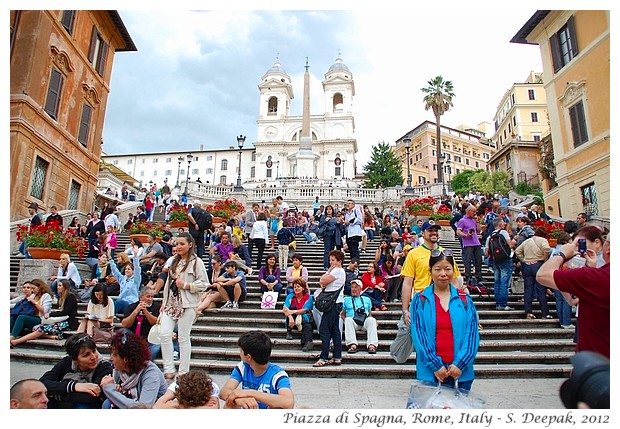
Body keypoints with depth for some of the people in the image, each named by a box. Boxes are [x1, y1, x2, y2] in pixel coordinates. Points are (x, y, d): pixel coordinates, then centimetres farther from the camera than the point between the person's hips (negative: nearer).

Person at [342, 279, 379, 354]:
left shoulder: (367, 299, 28)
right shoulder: (346, 299, 23)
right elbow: (342, 314, 18)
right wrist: (345, 320, -4)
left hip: (365, 322, 1)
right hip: (353, 322, -1)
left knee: (372, 320, -33)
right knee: (348, 319, -36)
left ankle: (372, 345, -44)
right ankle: (352, 344, -46)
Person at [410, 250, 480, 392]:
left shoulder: (465, 300, 5)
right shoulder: (420, 300, -1)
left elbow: (472, 333, 0)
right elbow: (418, 334, -5)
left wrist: (460, 364, -10)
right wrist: (435, 365, -12)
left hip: (460, 370, 2)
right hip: (430, 370, -1)